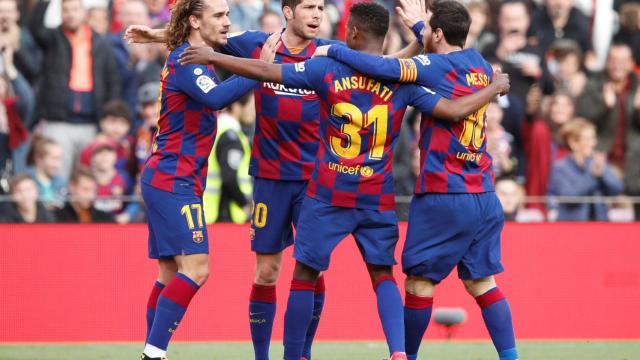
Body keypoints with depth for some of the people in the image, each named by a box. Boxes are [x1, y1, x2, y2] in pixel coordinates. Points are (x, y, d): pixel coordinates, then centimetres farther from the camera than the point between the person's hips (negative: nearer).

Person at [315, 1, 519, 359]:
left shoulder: (437, 67, -12)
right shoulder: (481, 66, 9)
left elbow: (383, 67, -23)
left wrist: (334, 50, -11)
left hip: (443, 196, -7)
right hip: (483, 196, 7)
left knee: (419, 281, 3)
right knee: (482, 282, 9)